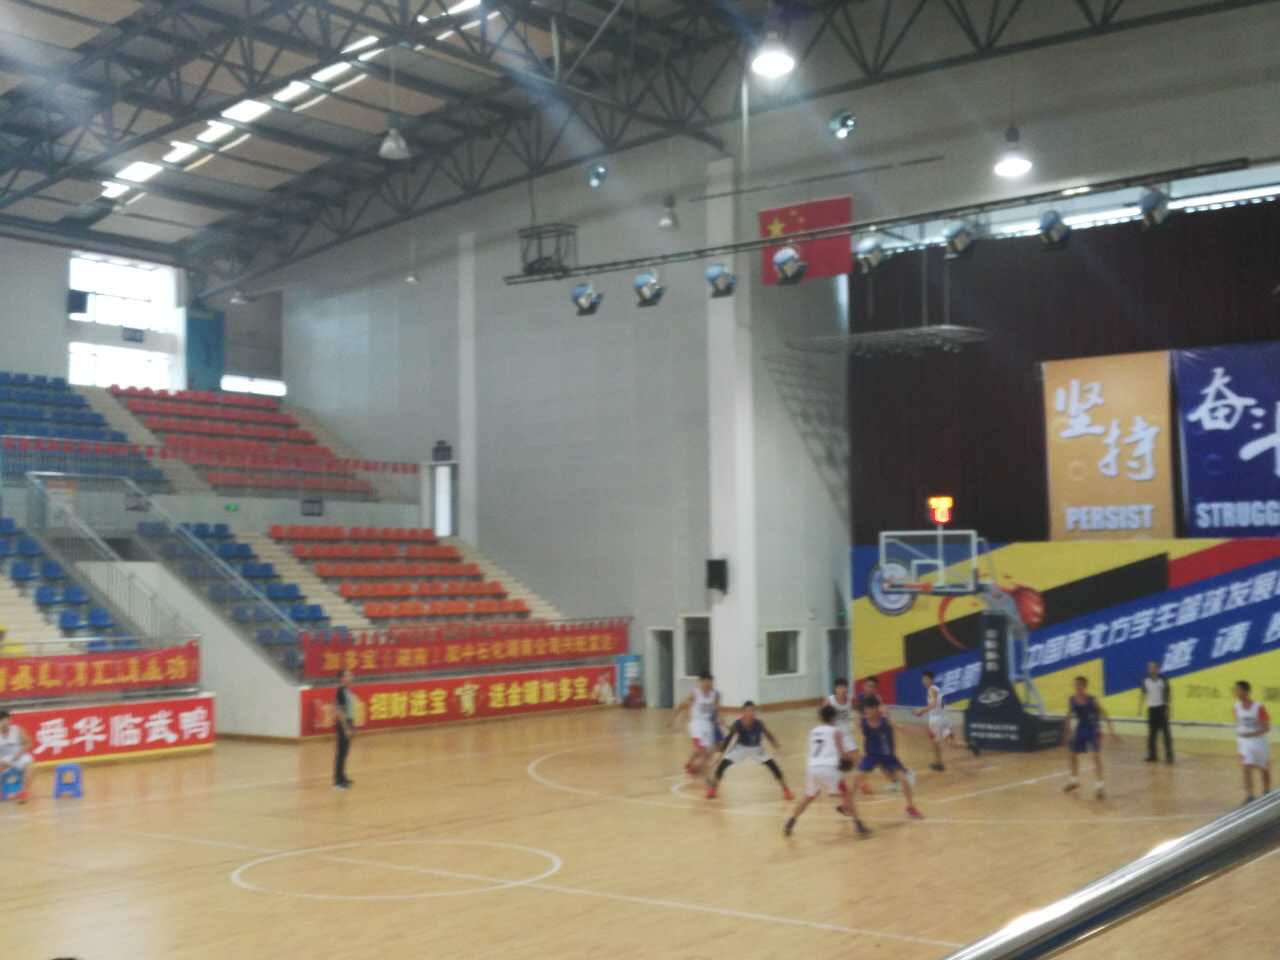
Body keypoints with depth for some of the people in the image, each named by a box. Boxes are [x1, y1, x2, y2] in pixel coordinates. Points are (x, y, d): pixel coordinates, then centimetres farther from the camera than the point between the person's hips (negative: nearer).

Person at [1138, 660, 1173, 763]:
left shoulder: (1163, 679, -6)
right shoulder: (1145, 680, 4)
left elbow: (1169, 693, -4)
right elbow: (1143, 694, 12)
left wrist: (1169, 707, -10)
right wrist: (1140, 707, 6)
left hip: (1162, 708, -4)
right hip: (1151, 708, 4)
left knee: (1166, 732, -4)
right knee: (1151, 733, 8)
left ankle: (1169, 756, -2)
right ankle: (1152, 755, 15)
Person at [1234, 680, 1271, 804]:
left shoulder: (1259, 708, -19)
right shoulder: (1237, 707, -4)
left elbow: (1266, 728, -17)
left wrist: (1251, 734, -29)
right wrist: (1238, 743, 12)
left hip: (1259, 742, -3)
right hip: (1244, 742, 3)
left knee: (1264, 770, 17)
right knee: (1246, 769, -14)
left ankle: (1267, 793, 39)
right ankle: (1250, 796, -15)